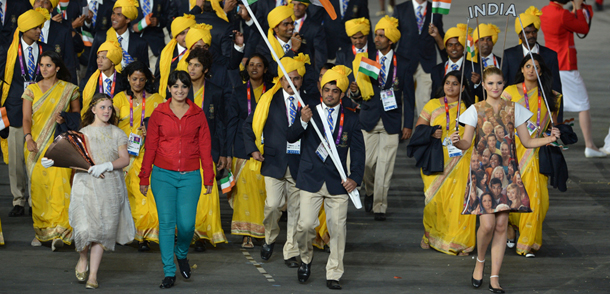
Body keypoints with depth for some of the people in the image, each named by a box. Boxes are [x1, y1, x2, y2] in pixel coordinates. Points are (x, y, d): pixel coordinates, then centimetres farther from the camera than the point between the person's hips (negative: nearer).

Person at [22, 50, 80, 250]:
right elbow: (26, 118, 2)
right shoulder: (31, 90, 9)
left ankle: (59, 232, -17)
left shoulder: (69, 89, 6)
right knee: (38, 186, -2)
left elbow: (77, 114, 14)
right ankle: (40, 231, 7)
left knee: (58, 184, -14)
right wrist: (28, 138, -14)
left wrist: (65, 119, -7)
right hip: (36, 145, 2)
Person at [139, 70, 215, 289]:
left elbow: (205, 147, 8)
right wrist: (144, 178, 5)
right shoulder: (159, 113, 3)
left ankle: (182, 254, 26)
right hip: (163, 175, -1)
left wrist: (209, 178, 7)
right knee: (166, 222, -4)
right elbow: (150, 146, 6)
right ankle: (169, 272, 3)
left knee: (186, 224, -6)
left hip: (190, 176, 1)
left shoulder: (198, 114, 5)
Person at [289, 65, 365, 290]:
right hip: (311, 179, -1)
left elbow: (358, 151, 6)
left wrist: (355, 177, -7)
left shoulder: (350, 119, 6)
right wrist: (303, 122, -26)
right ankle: (306, 259, 20)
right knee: (305, 225, -10)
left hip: (337, 182, 1)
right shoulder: (309, 113, 4)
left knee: (338, 228, 0)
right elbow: (291, 137, -7)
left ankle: (334, 275, 12)